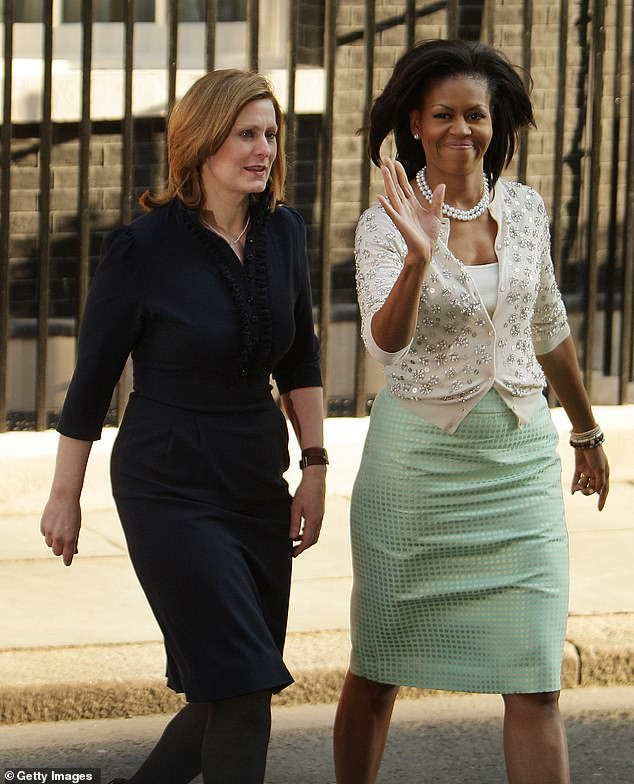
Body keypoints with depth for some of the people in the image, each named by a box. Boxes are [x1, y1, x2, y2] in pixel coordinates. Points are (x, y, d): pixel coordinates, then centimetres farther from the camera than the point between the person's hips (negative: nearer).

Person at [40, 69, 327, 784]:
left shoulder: (282, 233, 3)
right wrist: (65, 496, 1)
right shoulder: (142, 247, -12)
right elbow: (92, 379, -4)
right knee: (243, 690, -11)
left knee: (231, 695, 9)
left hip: (257, 485, 6)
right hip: (171, 491, -6)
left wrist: (314, 466, 7)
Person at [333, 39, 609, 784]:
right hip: (417, 456, -3)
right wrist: (417, 259, -44)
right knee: (377, 672, 8)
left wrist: (586, 429, 29)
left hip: (519, 456, 3)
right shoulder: (385, 225, -9)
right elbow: (386, 338, -26)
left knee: (534, 686, -3)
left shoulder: (525, 208, 4)